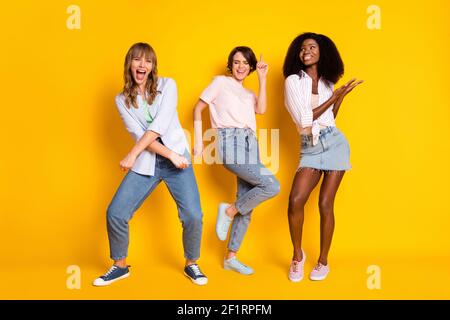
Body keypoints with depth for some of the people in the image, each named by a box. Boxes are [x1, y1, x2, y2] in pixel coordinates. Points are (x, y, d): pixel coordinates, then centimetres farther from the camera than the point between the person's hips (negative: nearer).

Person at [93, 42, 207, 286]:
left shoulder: (167, 85, 1)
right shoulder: (122, 100, 6)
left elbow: (160, 124, -12)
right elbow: (139, 134, -6)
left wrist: (132, 154, -17)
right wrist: (171, 155, -17)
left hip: (178, 158, -1)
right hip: (146, 163, 2)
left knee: (193, 216, -13)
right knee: (115, 213, -6)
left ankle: (191, 264, 15)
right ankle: (120, 266, 19)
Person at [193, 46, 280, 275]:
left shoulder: (249, 94, 25)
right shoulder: (221, 82, 10)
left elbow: (261, 109, 4)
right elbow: (198, 109, 7)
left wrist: (262, 78, 8)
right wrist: (198, 141, -2)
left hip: (250, 145, 6)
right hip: (231, 143, -6)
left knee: (247, 205, 4)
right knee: (272, 186, -19)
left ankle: (231, 258, 14)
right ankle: (228, 211, 0)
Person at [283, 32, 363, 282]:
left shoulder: (327, 82, 12)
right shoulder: (293, 80, -1)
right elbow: (304, 120, -10)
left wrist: (340, 97, 6)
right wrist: (334, 97, -6)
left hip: (334, 143, 3)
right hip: (310, 148, -2)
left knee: (325, 204, 0)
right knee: (295, 200, -19)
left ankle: (323, 261, 15)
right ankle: (298, 255, 5)